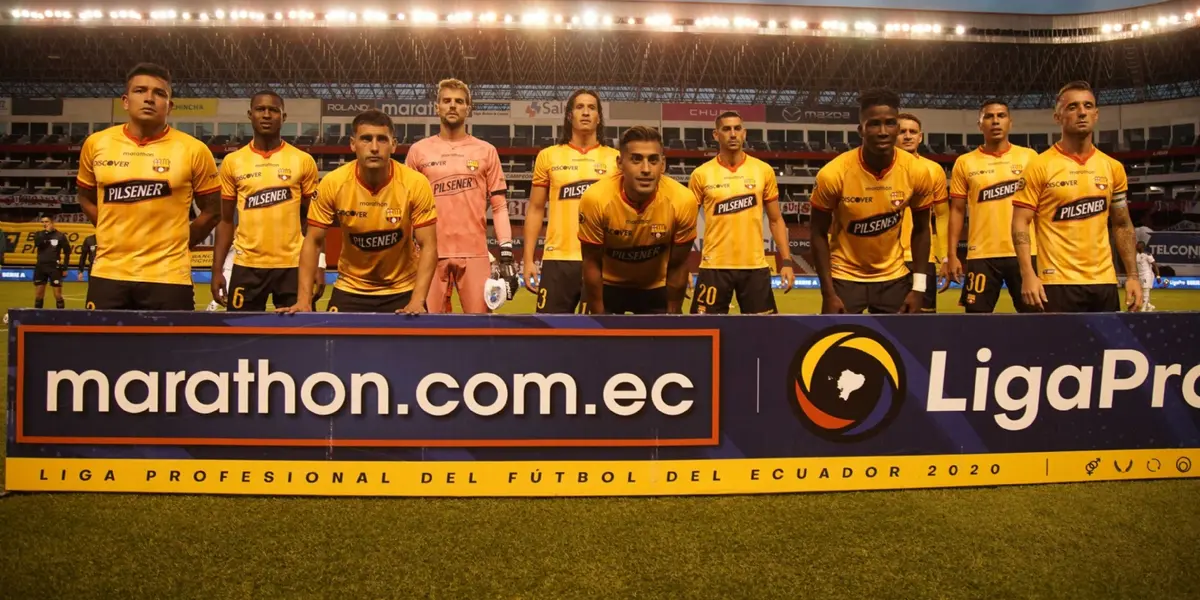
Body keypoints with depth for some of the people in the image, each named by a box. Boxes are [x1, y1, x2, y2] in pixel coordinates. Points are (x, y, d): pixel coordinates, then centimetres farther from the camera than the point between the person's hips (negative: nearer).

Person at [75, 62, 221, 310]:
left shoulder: (193, 150, -3)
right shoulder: (96, 144, 5)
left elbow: (212, 210, 5)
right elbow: (86, 198, 20)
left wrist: (174, 246, 3)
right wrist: (116, 236, 10)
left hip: (168, 277, -3)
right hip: (108, 274, 3)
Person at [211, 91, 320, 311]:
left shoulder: (303, 161, 1)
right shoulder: (232, 162, 5)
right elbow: (226, 221, 9)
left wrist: (318, 265, -3)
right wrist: (217, 269, 2)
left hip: (292, 265, -1)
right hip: (247, 266, 1)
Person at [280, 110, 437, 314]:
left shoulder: (416, 184, -18)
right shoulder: (333, 183, -15)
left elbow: (428, 246, -15)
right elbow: (313, 242, -6)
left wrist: (417, 302, -25)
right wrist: (304, 300, -14)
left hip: (402, 290, -1)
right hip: (350, 290, 1)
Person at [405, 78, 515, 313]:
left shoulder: (486, 151, 8)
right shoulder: (419, 150, 10)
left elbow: (499, 205, 5)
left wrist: (506, 255, -4)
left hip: (474, 253, 0)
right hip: (432, 253, 1)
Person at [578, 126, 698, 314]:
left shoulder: (683, 201, -26)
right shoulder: (596, 198, -29)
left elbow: (677, 266, -11)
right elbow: (592, 263, -15)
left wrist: (673, 313, -2)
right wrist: (598, 314, -9)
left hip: (657, 287, 1)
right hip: (607, 285, -1)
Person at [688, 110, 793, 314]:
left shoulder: (764, 170, 4)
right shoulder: (701, 174, 0)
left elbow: (776, 220, 9)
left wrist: (786, 262, 0)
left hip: (755, 266, 1)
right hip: (714, 266, -1)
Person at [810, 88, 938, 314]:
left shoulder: (917, 172, -13)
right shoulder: (833, 174, -20)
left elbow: (921, 230, 2)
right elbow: (820, 234, -10)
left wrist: (919, 287, -3)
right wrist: (828, 293, -13)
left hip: (894, 277, 3)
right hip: (844, 277, -2)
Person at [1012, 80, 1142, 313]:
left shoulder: (1113, 167, 10)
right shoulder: (1039, 166, -4)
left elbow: (1122, 225, 15)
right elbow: (1020, 223, -7)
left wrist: (1133, 275, 7)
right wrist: (1028, 274, -19)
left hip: (1104, 282, 5)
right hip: (1058, 283, -4)